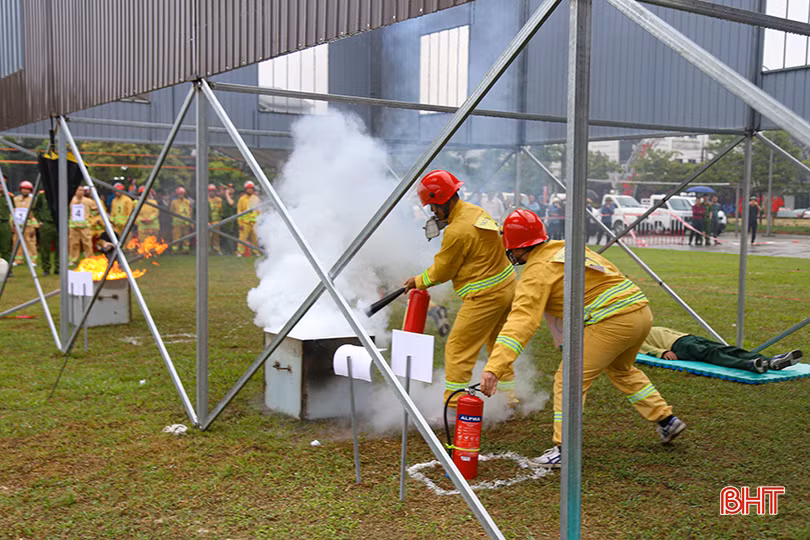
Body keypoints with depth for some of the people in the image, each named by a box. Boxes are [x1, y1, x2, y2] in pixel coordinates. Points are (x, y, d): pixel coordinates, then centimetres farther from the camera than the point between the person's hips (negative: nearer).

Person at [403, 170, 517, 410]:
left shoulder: (457, 232, -22)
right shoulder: (475, 211, 4)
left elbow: (442, 271, -10)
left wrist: (417, 281, 6)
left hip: (485, 296, -10)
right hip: (507, 285, 10)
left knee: (458, 349, -2)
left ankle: (453, 406, 3)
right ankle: (508, 396, 33)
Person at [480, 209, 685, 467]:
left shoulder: (537, 271, -9)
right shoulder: (569, 246, 15)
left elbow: (522, 321, -20)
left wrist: (494, 368, -26)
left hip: (611, 323, -9)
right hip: (642, 311, 9)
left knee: (569, 380, 1)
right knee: (622, 370, 32)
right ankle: (666, 420, 40)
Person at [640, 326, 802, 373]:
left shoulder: (656, 329, 42)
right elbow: (644, 347, -1)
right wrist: (663, 352, -19)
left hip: (691, 338, 8)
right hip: (677, 346, -8)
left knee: (728, 350, -17)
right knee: (711, 353, -35)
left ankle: (772, 361, -37)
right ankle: (749, 365, -61)